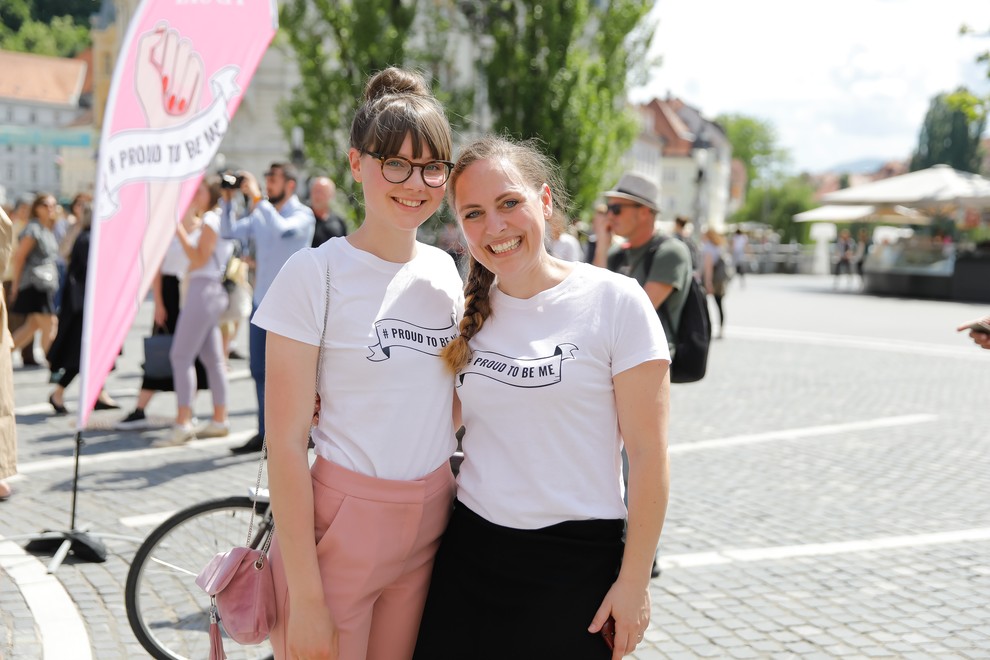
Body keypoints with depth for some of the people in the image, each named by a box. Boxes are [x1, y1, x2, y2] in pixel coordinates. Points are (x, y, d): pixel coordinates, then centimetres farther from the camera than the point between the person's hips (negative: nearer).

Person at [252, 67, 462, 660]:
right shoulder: (316, 272, -11)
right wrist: (303, 595, -15)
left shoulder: (445, 271, 5)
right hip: (337, 528, -5)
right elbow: (286, 440, -13)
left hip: (429, 525, 5)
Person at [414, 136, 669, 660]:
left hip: (577, 559, -4)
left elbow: (647, 453, -8)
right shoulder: (468, 311, 6)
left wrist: (634, 580, -9)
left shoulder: (614, 300, -9)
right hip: (469, 550, 4)